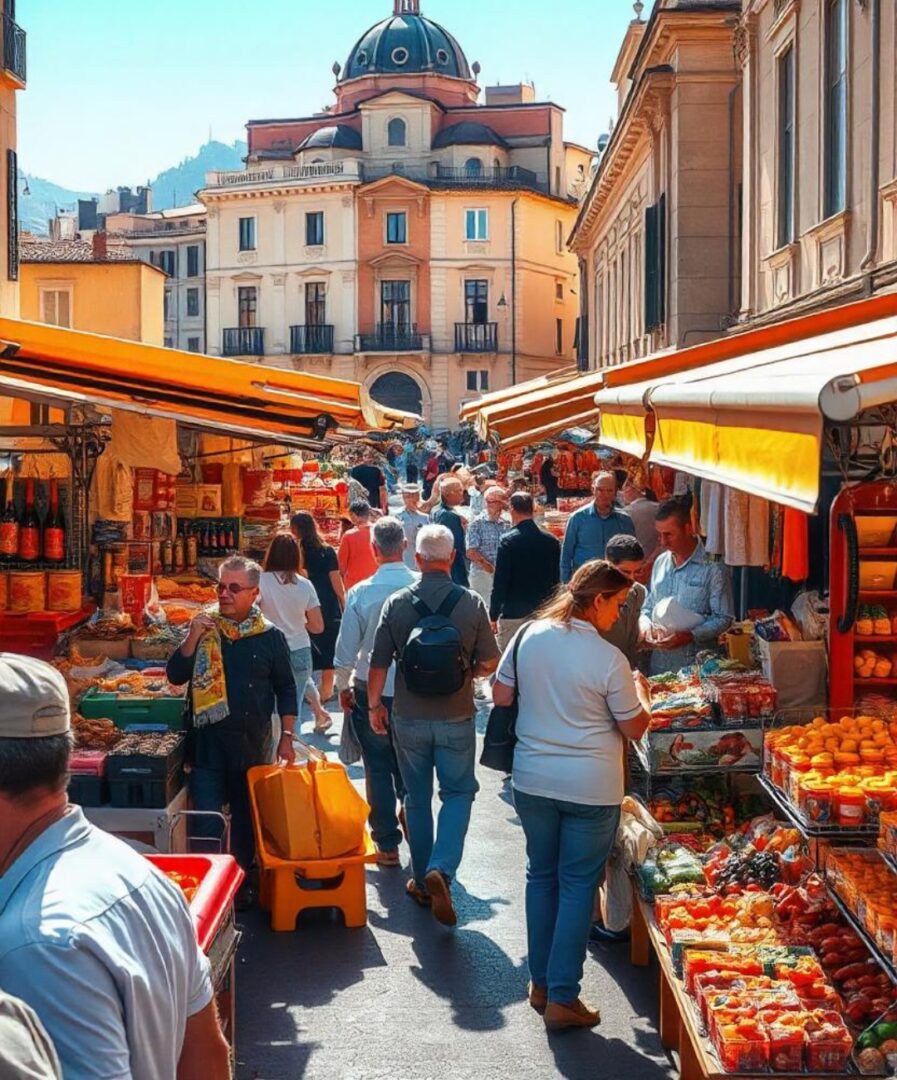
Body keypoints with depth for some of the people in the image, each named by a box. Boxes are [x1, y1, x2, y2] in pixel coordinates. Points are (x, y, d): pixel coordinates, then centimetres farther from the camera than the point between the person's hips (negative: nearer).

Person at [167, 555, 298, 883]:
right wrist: (193, 638, -16)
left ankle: (242, 881, 29)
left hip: (253, 744, 0)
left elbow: (286, 689, 5)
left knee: (247, 819, 13)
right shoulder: (204, 628, 1)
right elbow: (176, 676, -2)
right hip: (208, 742, 0)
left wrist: (286, 737, 1)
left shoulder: (271, 637, -2)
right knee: (206, 823, -1)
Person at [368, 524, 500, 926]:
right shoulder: (471, 604, -10)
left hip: (409, 720, 1)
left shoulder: (396, 604, -8)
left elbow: (378, 664, -3)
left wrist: (374, 704, 13)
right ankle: (441, 869, -10)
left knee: (417, 799, 15)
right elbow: (489, 663, -3)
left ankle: (422, 881, 23)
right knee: (458, 793, 11)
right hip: (456, 719, -1)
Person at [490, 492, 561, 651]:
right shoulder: (551, 541, 4)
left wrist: (493, 615, -4)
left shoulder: (508, 541, -11)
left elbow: (500, 582, -12)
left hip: (513, 615, -5)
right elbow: (556, 581, 10)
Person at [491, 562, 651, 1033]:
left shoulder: (529, 635, -4)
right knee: (578, 884, 6)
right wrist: (639, 690, 13)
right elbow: (635, 728, -6)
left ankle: (541, 981, 29)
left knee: (542, 875, 18)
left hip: (533, 781, 4)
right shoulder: (608, 659, -15)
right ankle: (562, 998, 8)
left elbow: (501, 696, 6)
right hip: (591, 789, -4)